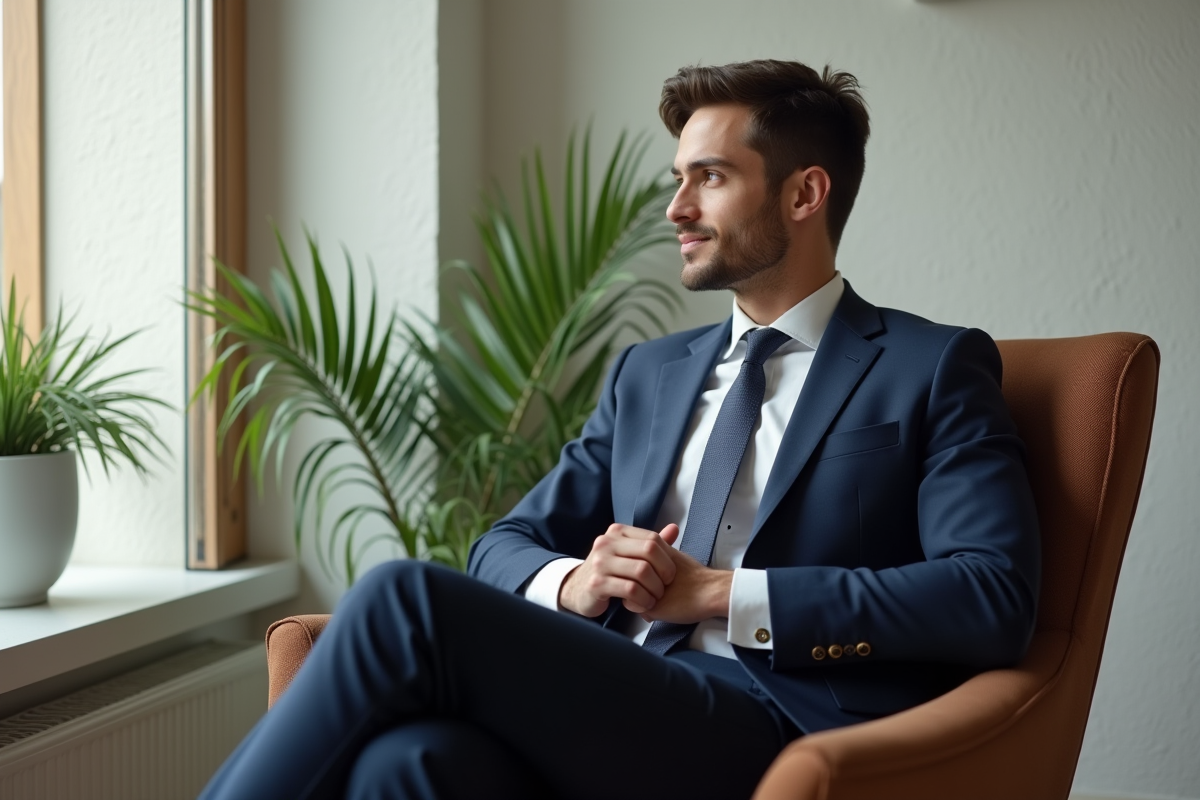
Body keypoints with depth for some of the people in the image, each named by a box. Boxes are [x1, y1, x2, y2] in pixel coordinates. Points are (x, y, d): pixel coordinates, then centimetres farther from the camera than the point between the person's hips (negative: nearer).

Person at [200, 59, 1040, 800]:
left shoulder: (935, 370, 8)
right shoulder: (648, 374, 25)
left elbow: (994, 598, -7)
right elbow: (504, 545, 23)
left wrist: (718, 593, -9)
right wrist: (572, 582, -3)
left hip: (773, 731, -5)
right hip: (604, 707, 5)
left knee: (406, 600, -24)